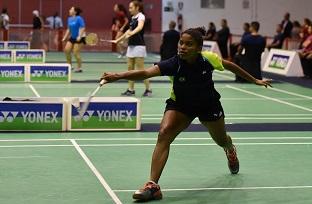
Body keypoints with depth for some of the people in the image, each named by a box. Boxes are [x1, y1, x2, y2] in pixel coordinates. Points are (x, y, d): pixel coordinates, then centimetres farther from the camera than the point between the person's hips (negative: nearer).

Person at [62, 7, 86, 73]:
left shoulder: (79, 18, -15)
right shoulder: (69, 19, 8)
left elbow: (83, 28, -19)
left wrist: (79, 36, -27)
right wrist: (65, 37, 12)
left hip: (79, 38, -8)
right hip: (72, 37, 8)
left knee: (76, 53, -9)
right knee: (66, 50, -2)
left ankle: (79, 68, 4)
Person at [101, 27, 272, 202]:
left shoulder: (209, 59, -28)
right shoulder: (174, 64, -34)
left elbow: (230, 65, -6)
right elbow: (145, 73, -50)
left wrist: (255, 80, 4)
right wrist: (118, 76, -67)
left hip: (208, 104, 2)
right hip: (180, 104, -2)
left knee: (221, 140, 22)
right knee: (164, 133, -28)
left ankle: (231, 150, 64)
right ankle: (153, 185, -25)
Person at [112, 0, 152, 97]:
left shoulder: (141, 16, -10)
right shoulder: (132, 18, 14)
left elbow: (140, 27, -31)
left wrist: (131, 33, -48)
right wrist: (118, 40, 31)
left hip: (139, 46, -8)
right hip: (131, 45, 8)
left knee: (140, 69, -7)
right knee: (130, 68, 8)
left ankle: (148, 89, 0)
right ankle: (130, 89, 12)